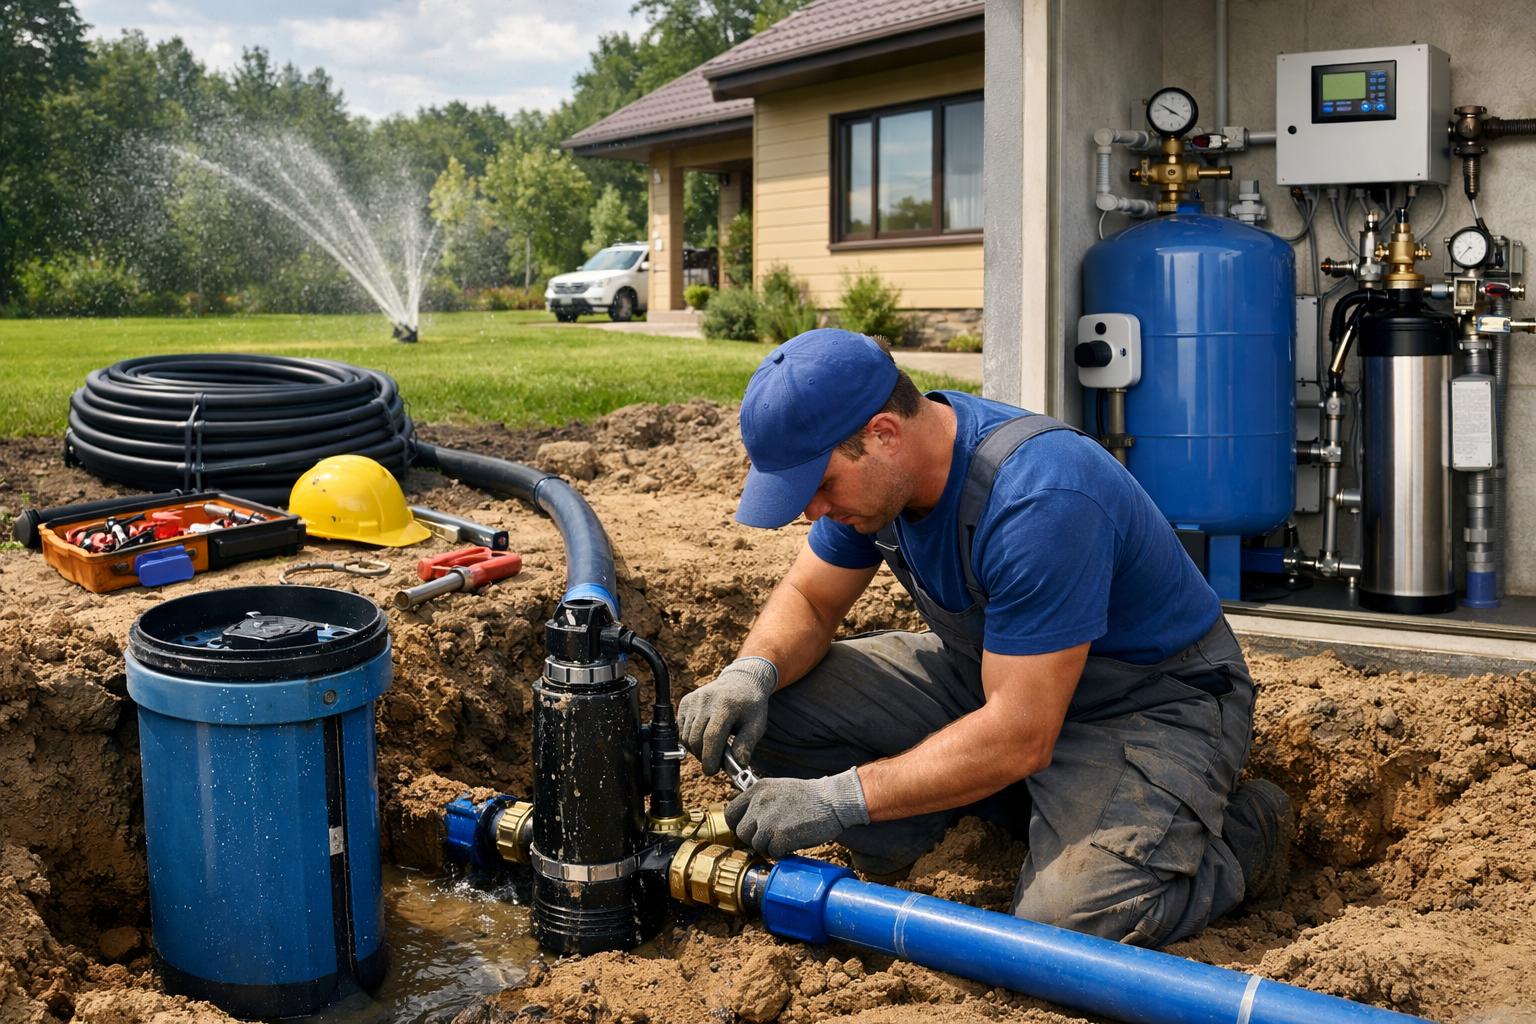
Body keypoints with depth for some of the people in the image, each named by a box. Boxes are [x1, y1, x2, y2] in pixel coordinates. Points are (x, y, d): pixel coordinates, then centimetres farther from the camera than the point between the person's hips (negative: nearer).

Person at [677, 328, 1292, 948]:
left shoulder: (1037, 500, -35)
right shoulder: (871, 467, -9)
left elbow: (1021, 739, -33)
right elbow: (807, 600, 4)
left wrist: (837, 799, -33)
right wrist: (752, 671, -19)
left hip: (1150, 702, -7)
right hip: (992, 668, 7)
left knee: (1072, 919, -33)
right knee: (762, 710, -9)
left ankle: (1242, 834, -1)